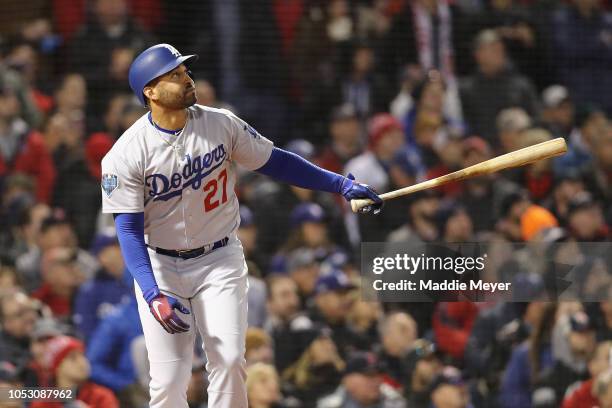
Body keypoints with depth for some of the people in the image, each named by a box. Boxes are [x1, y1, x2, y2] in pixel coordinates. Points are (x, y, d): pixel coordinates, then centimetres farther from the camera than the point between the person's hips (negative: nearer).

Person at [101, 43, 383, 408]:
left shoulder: (221, 124, -7)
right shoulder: (126, 154, -15)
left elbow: (274, 162, 4)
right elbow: (128, 229, -16)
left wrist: (341, 183, -3)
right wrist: (153, 294, -27)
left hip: (220, 259, 2)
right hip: (159, 265, -2)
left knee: (228, 360, -15)